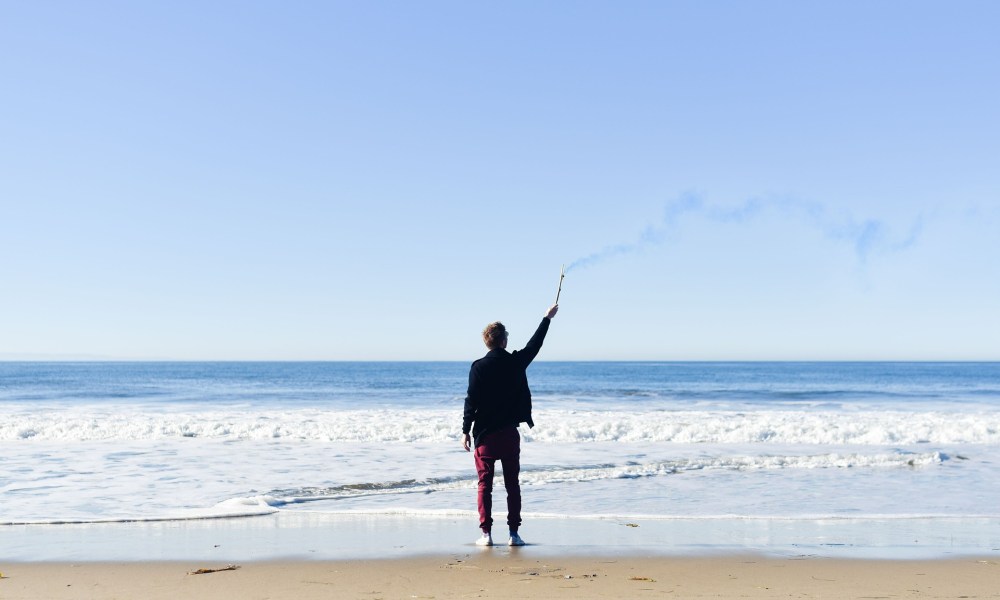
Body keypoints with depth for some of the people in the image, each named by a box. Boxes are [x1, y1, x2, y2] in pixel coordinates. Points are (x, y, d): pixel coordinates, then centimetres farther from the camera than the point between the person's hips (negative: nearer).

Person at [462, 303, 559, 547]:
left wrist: (466, 431, -2)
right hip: (510, 433, 2)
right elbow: (535, 345, 17)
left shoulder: (479, 367, -8)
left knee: (485, 485, 3)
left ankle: (486, 533, 0)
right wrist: (547, 319, 30)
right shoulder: (516, 362, -1)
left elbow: (471, 401, -10)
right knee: (512, 485, 8)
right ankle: (514, 533, 7)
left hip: (485, 435, -2)